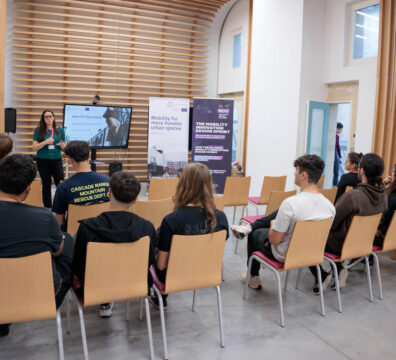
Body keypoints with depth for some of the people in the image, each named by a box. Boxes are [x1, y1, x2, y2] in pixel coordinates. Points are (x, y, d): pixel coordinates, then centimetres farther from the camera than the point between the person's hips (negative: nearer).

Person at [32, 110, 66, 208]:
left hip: (57, 160, 1)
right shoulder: (39, 130, 0)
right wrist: (45, 142, -19)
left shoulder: (60, 130, 5)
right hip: (43, 161, -1)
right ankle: (47, 207, 18)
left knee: (60, 183, -6)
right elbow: (34, 147, -4)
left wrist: (62, 145, -12)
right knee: (46, 184, 8)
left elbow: (64, 145, 12)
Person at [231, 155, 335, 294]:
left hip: (284, 255, -6)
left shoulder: (290, 203, -33)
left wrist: (272, 224, -2)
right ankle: (249, 227, 36)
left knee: (254, 234, 25)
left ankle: (254, 279, 40)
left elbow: (274, 240, -26)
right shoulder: (330, 205, -14)